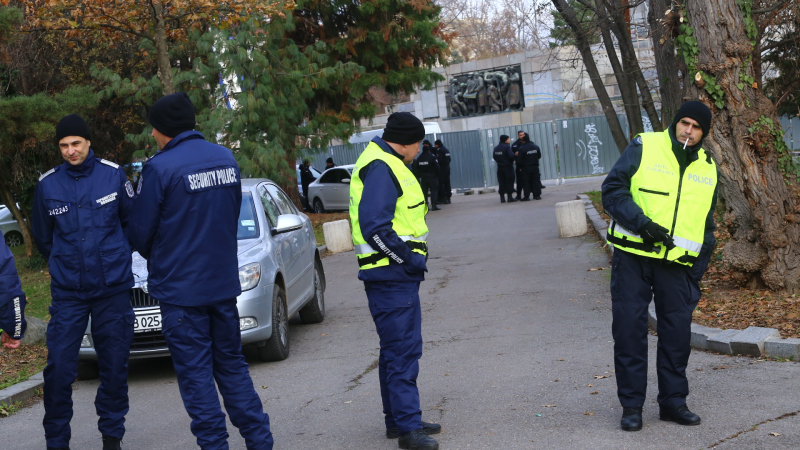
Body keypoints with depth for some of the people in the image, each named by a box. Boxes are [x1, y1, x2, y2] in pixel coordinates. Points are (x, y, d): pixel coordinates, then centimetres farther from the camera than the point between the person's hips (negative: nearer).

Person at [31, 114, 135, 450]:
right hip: (67, 293, 0)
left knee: (114, 366, 6)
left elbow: (132, 220, 11)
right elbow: (42, 236, 16)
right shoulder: (48, 184, 0)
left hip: (113, 287, 0)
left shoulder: (113, 174, -2)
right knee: (59, 368, -5)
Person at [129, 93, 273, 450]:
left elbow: (140, 232, -8)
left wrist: (156, 259, 12)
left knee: (195, 373, 2)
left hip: (180, 288, -6)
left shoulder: (161, 168, -15)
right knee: (231, 365, 16)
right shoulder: (226, 159, 5)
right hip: (224, 283, 6)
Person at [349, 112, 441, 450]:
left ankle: (398, 419, 26)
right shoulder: (381, 169, -16)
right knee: (402, 350, -9)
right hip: (391, 276, -11)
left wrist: (412, 257, 13)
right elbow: (375, 227, -25)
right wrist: (409, 258, -19)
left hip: (396, 274, 11)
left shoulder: (385, 165, 18)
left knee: (397, 349, 17)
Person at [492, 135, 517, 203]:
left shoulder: (496, 148, 7)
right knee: (509, 182, 0)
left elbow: (494, 156, 8)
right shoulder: (507, 147, -14)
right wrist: (512, 161, -4)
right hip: (508, 167, -6)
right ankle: (510, 197, -1)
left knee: (501, 182, 9)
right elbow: (511, 155, -23)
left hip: (500, 167, 6)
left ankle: (502, 198, 9)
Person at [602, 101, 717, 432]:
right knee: (629, 329, -1)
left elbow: (706, 227, 17)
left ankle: (673, 400, 19)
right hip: (632, 258, -3)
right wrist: (642, 223, -21)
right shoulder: (644, 147, -2)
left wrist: (697, 270, 9)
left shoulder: (707, 169, 13)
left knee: (677, 333, 4)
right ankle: (631, 405, 9)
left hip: (677, 264, 4)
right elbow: (612, 190, -8)